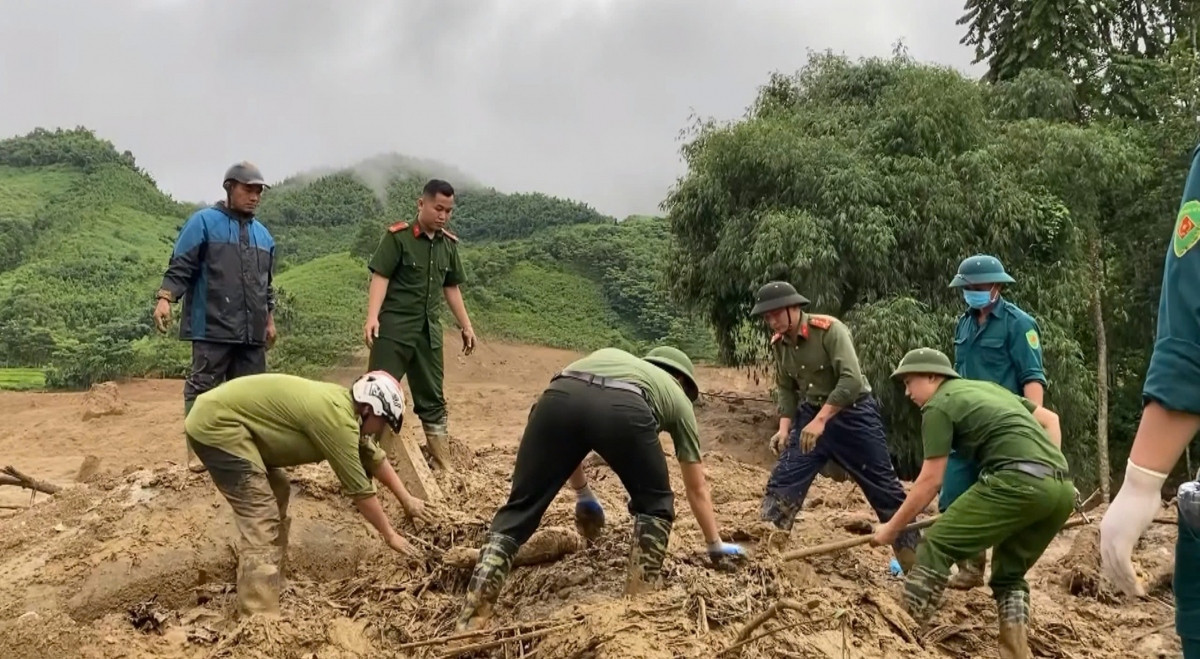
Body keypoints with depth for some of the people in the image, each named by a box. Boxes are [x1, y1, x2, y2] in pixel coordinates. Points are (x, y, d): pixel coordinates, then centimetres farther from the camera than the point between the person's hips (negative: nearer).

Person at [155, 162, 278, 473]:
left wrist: (269, 319, 25)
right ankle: (197, 449, 4)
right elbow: (180, 267, -6)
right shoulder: (204, 222, -1)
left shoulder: (263, 234, 18)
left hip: (251, 332, 6)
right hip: (212, 328, -6)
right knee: (202, 388, -2)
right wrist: (165, 299, -20)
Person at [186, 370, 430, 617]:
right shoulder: (337, 418, -19)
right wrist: (390, 535, 0)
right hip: (217, 424, -11)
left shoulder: (344, 405, 10)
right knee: (261, 519, -13)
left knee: (277, 492, 21)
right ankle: (261, 619, -12)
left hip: (221, 418, 11)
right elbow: (359, 488, -12)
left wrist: (406, 499, 31)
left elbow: (375, 457, 24)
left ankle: (271, 584, 31)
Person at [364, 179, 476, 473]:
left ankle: (443, 465, 20)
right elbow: (380, 277, -12)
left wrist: (466, 326, 18)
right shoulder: (398, 236, -7)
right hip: (394, 328, -6)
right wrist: (372, 317, -24)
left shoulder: (449, 244, 10)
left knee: (433, 399, 12)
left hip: (429, 331, 6)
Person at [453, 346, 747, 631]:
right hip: (624, 409, -2)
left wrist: (584, 494, 59)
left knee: (521, 507, 13)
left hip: (558, 398, 3)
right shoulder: (679, 398, 39)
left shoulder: (606, 356, 48)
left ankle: (470, 622, 6)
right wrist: (716, 546, 56)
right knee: (654, 505, 25)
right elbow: (698, 489, 44)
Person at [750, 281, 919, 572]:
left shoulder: (830, 330, -22)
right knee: (782, 483, -3)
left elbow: (851, 380, -30)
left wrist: (820, 421, -32)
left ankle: (915, 560, 14)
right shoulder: (779, 343, -2)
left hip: (853, 413, -6)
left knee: (884, 489, 2)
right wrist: (785, 429, -4)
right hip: (812, 415, 6)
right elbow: (786, 389, 9)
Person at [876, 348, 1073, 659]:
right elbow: (1050, 419, 34)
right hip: (1062, 488, 8)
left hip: (1018, 481, -8)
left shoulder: (938, 406, 7)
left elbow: (930, 482, 5)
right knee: (1009, 575, 23)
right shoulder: (987, 386, 31)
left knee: (935, 547, -3)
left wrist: (892, 527, 15)